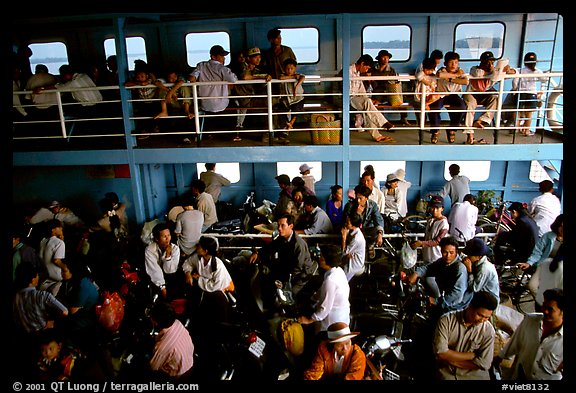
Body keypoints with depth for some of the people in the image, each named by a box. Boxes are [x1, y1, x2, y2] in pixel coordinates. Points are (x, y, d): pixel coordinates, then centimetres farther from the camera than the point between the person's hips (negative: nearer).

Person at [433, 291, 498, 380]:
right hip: (447, 373, -1)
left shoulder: (489, 330, -5)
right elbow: (441, 353, -12)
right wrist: (472, 355, -9)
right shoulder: (446, 320, -8)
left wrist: (450, 359, -10)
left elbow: (484, 364, -7)